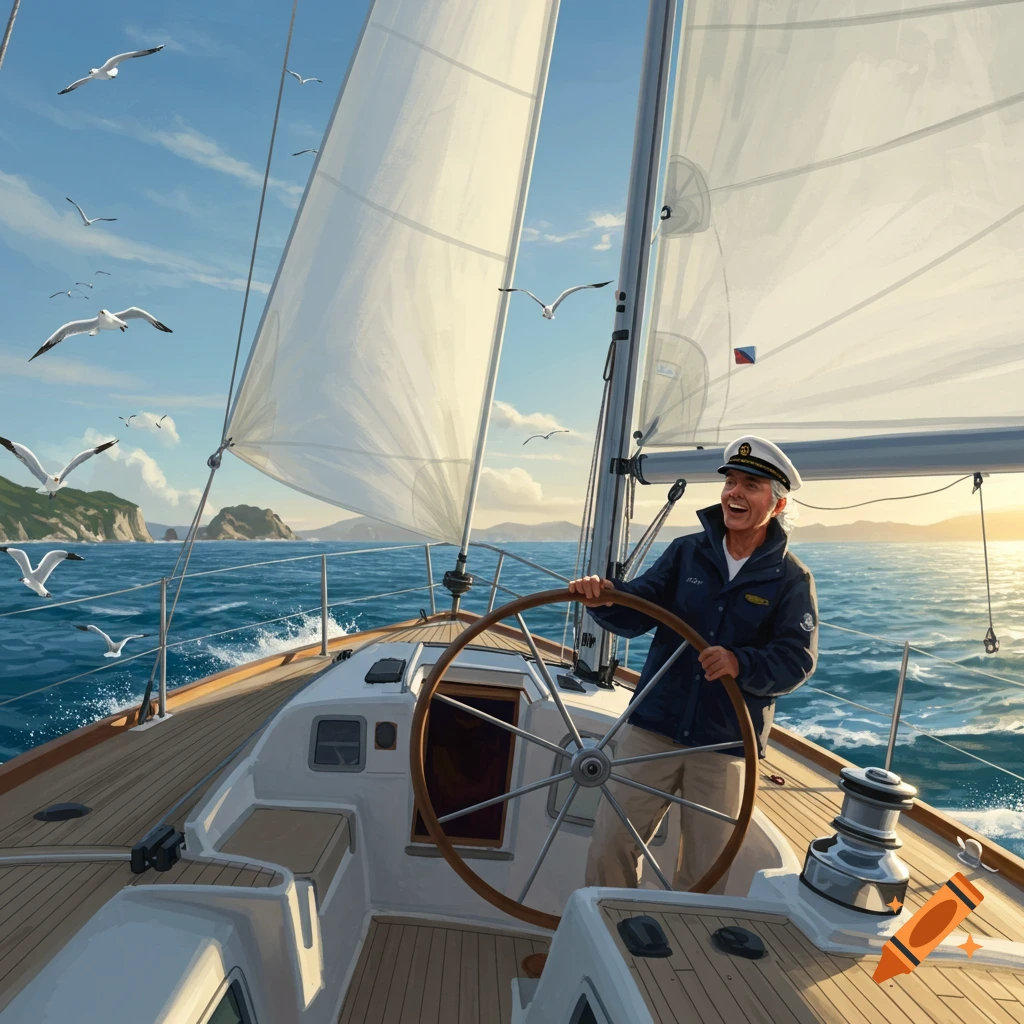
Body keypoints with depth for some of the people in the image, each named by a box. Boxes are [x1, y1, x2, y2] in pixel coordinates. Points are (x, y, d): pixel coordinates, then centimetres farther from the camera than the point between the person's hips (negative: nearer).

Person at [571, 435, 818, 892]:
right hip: (652, 727, 2)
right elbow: (638, 610, -5)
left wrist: (741, 664, -31)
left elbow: (797, 660, -11)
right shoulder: (686, 551, 2)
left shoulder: (791, 578, -3)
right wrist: (607, 599, -28)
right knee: (609, 844, 5)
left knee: (703, 870, 12)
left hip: (724, 743, -1)